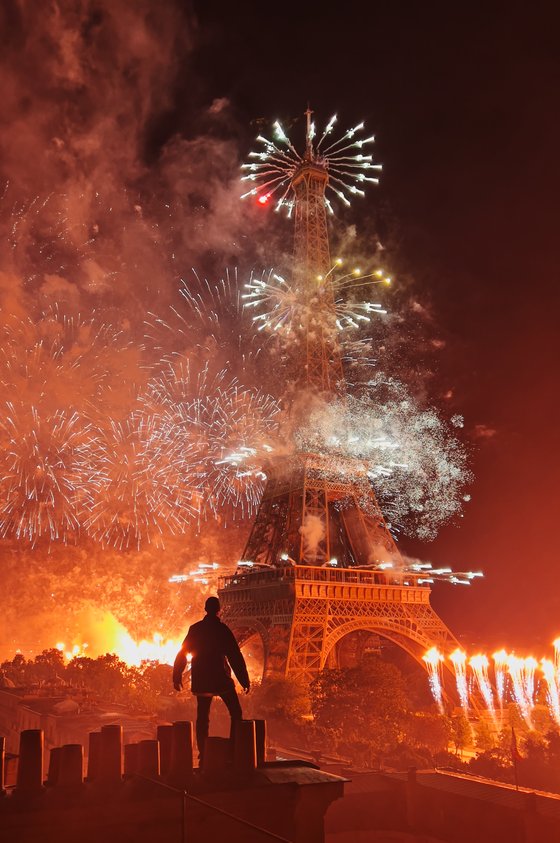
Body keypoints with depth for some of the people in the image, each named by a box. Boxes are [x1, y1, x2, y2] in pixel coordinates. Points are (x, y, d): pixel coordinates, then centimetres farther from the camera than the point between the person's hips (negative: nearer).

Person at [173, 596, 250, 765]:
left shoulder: (195, 629, 1)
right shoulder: (223, 630, -10)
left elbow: (182, 653, 4)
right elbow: (235, 656, -10)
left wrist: (177, 677, 13)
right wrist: (244, 680, -5)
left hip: (201, 681, 4)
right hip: (221, 679, -3)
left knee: (202, 718, 12)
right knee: (236, 714, 9)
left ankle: (203, 755, 10)